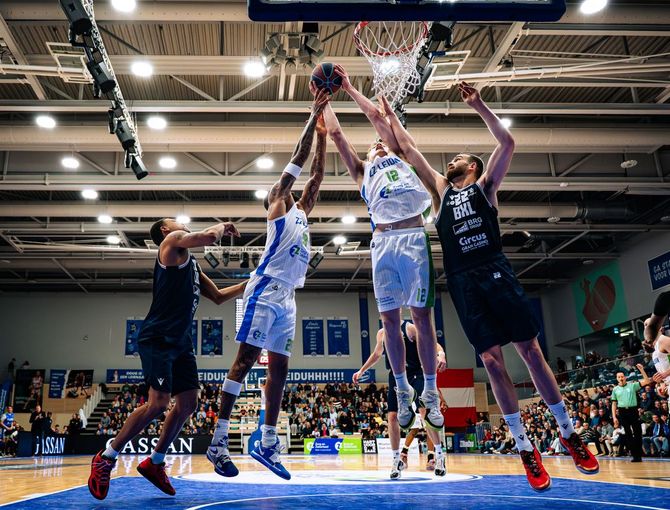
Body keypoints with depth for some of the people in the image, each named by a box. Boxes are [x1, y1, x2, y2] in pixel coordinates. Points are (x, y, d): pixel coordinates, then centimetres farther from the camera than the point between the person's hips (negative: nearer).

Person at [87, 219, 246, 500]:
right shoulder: (172, 241, -2)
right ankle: (105, 459, 3)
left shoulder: (192, 264, 24)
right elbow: (209, 236, -19)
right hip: (157, 338, -9)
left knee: (188, 403, 5)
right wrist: (224, 226, 2)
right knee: (158, 403, -14)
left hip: (180, 341, 9)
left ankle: (154, 462, 20)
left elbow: (218, 296, 28)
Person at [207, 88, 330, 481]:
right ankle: (219, 440, -11)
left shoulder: (301, 213, 26)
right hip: (266, 291, -8)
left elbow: (315, 177, 25)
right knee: (245, 360, -11)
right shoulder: (278, 208, 7)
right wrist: (314, 117, 5)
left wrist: (323, 137, 21)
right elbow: (296, 162, 2)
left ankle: (268, 444, 10)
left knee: (279, 368, 5)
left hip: (287, 298, 8)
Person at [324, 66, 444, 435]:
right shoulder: (362, 171, 28)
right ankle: (403, 391, 14)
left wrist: (350, 88, 30)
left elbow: (376, 117, 23)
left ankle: (430, 393, 4)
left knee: (422, 315, -3)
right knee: (389, 319, 1)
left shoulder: (400, 157, 24)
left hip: (413, 235, -2)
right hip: (383, 241, 2)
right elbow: (335, 133, 25)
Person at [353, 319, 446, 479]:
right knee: (392, 417, -1)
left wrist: (441, 354, -32)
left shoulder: (410, 328, -4)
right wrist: (361, 371, 27)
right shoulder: (381, 333, 12)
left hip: (414, 374, -5)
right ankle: (397, 459, 13)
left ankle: (439, 455, -3)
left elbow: (433, 344, -10)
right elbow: (376, 354, 28)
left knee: (425, 411, -17)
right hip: (396, 377, 5)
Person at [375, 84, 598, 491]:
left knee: (531, 351, 0)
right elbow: (410, 150, 21)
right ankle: (526, 447, 7)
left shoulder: (485, 186, 13)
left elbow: (508, 143, 0)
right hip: (463, 283, 3)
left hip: (496, 273, -2)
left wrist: (479, 106, -2)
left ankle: (569, 433, 13)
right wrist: (391, 116, 23)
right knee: (492, 361, -1)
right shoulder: (440, 190, 20)